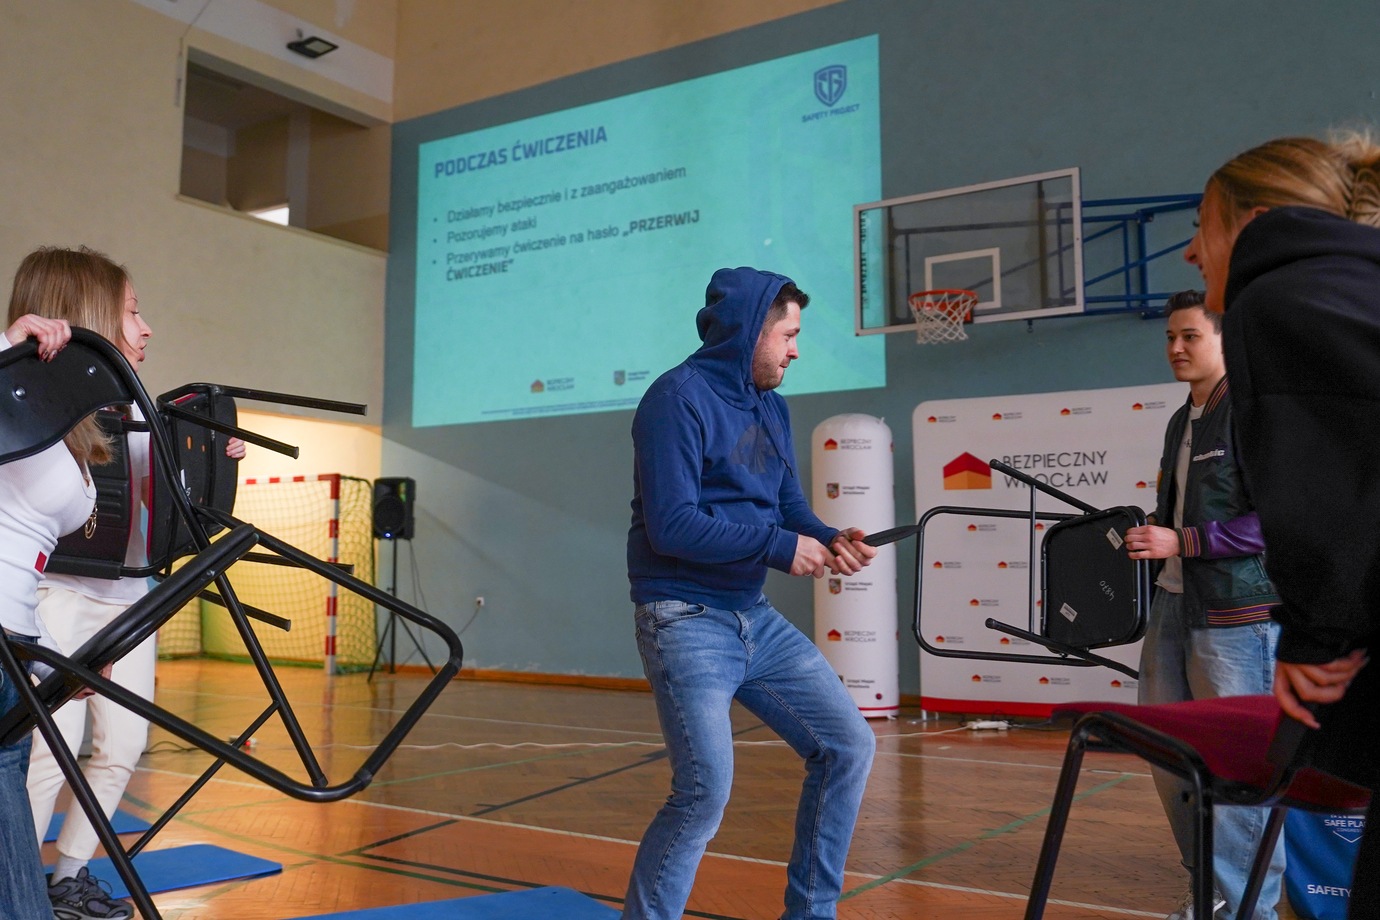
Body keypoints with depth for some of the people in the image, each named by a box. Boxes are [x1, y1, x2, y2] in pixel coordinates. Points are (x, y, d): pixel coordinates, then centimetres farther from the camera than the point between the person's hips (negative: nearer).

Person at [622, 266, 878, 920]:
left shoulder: (772, 407, 12)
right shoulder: (680, 397, -13)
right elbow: (671, 525, -21)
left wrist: (829, 541, -7)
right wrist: (780, 547, -18)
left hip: (756, 618, 8)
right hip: (686, 619, -8)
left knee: (849, 747, 6)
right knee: (706, 788, -15)